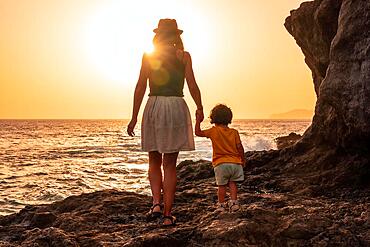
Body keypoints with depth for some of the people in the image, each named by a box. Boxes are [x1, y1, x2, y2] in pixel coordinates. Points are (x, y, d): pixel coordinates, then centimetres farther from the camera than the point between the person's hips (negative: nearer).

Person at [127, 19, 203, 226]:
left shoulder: (148, 56, 5)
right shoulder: (184, 56, 3)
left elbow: (141, 87, 0)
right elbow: (192, 86, -2)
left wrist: (134, 117, 3)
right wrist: (200, 108, 13)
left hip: (154, 107, 1)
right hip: (176, 107, 0)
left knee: (155, 161, 16)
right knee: (170, 164, 4)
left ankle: (156, 202, -3)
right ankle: (168, 214, 4)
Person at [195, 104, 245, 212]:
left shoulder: (214, 131, -4)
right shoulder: (234, 132, 3)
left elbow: (198, 132, 0)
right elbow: (239, 147, 1)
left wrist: (198, 121, 11)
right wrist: (243, 159, 12)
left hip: (220, 164, -2)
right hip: (235, 163, 2)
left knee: (222, 185, 8)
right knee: (232, 183, 14)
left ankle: (221, 204, 15)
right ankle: (234, 202, 7)